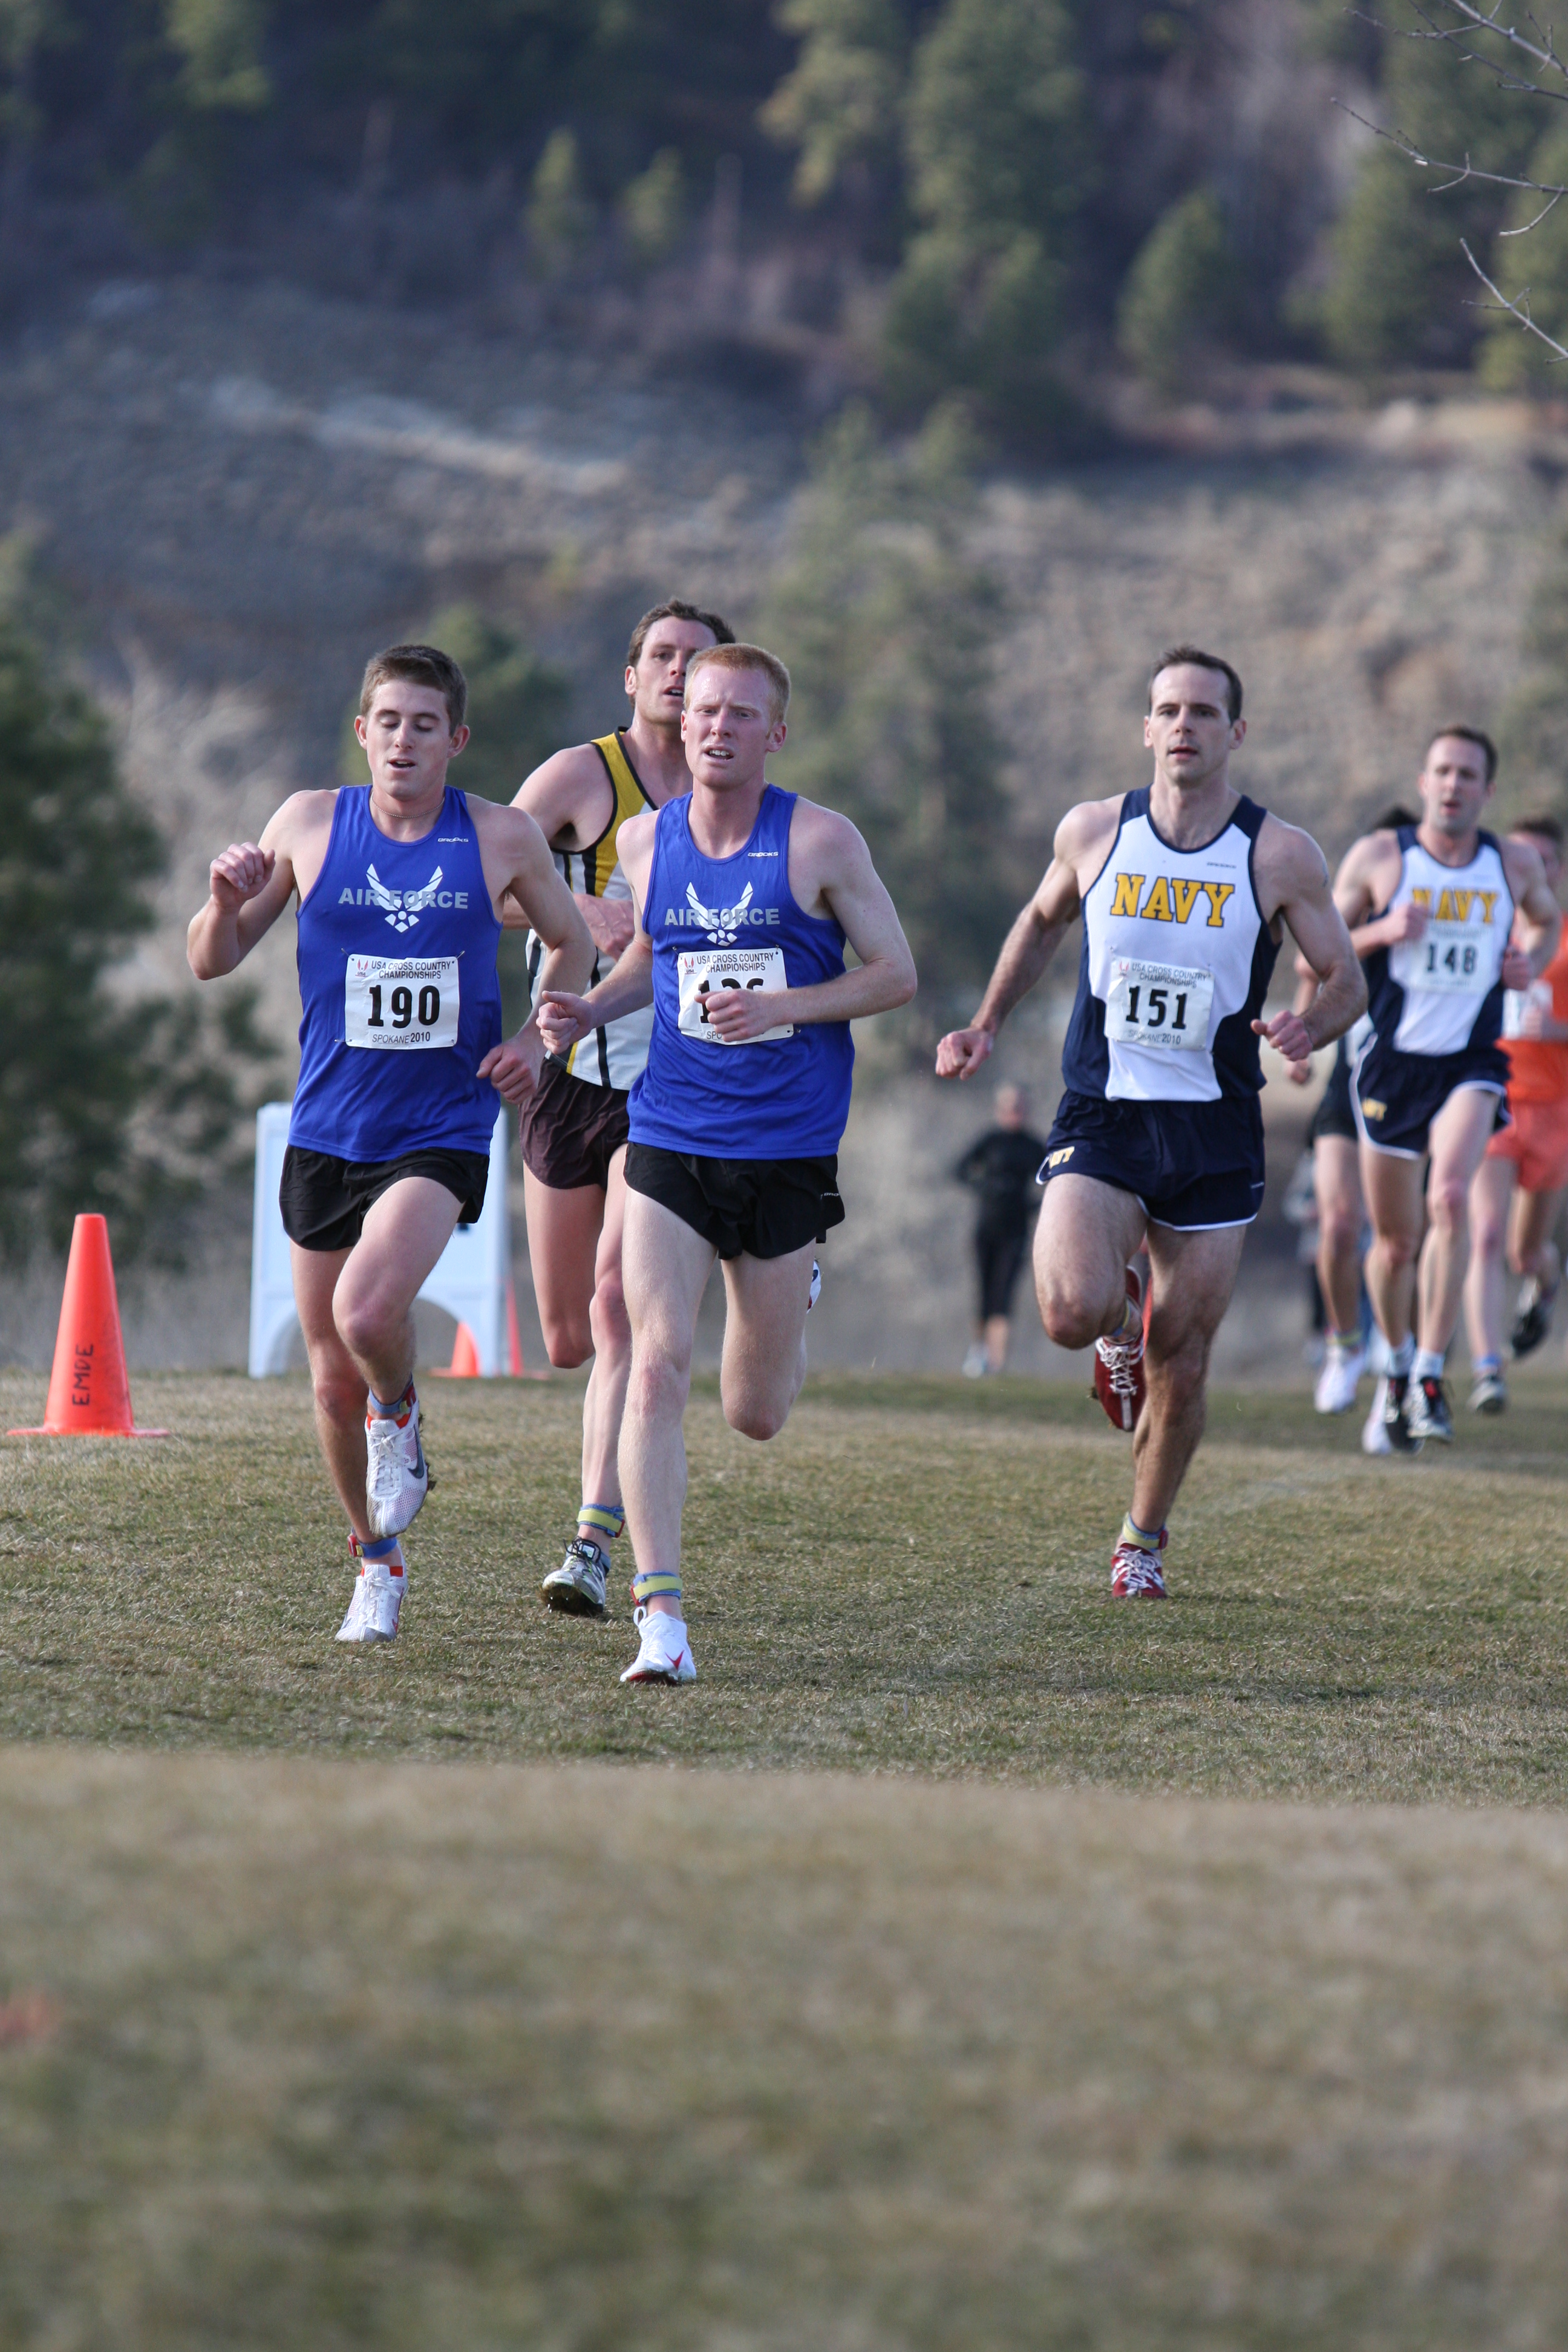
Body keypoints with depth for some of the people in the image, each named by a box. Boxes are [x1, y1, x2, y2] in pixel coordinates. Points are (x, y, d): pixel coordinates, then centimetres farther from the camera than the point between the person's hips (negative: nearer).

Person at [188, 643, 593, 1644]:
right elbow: (212, 962, 7)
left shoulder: (504, 838, -2)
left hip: (441, 1134, -2)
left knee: (367, 1313, -27)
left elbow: (572, 942, 16)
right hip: (326, 1136, 3)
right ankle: (377, 1561, 29)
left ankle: (400, 1412, 7)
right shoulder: (310, 824, 1)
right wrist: (227, 900, -14)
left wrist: (537, 1039, 0)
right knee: (335, 1383, 7)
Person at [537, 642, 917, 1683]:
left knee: (756, 1414, 9)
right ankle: (661, 1615, -16)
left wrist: (780, 1007, -16)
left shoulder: (821, 841, -6)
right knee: (657, 1368, -16)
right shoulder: (645, 841, 4)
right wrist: (590, 1010, 2)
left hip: (790, 1154, -2)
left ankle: (796, 1292, 46)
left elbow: (896, 973, -3)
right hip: (670, 1141, 2)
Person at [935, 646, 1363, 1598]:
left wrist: (1307, 1029, -19)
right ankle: (1121, 1317, 16)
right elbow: (1043, 921, 22)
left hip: (1215, 1135, 0)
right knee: (1072, 1313, -23)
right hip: (1100, 1120, 0)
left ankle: (1144, 1539, 26)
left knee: (1180, 1365, 3)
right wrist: (987, 1026, 14)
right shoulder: (1093, 832, 1)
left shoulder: (1280, 856, -4)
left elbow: (1347, 980, 3)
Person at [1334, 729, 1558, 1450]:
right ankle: (1398, 1364, 34)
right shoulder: (1377, 857, -2)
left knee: (1450, 1199, -25)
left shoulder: (1515, 865, 3)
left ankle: (1430, 1375, -20)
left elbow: (1545, 919, 25)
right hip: (1392, 1062, 0)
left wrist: (1532, 960, 3)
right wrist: (1382, 932, -17)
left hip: (1470, 1063, 0)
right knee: (1395, 1239, 7)